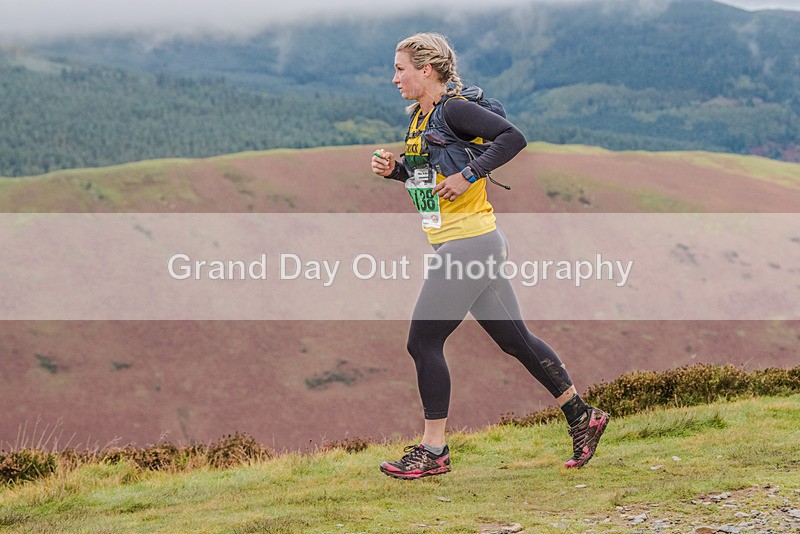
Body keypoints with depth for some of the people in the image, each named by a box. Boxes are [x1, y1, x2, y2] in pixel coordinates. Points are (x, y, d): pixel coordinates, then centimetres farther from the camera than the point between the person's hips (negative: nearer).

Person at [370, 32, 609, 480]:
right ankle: (582, 416, 22)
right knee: (514, 339, 13)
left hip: (470, 242, -10)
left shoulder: (454, 109, -14)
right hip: (459, 245, 10)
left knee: (424, 341, -5)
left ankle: (433, 452, 2)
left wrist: (469, 175, -23)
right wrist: (394, 168, 8)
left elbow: (513, 138, -22)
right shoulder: (422, 116, 14)